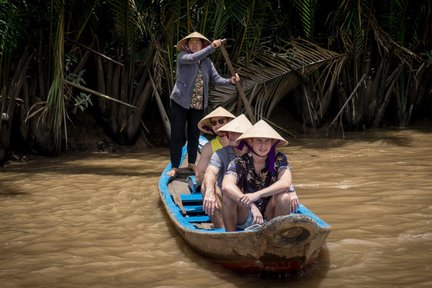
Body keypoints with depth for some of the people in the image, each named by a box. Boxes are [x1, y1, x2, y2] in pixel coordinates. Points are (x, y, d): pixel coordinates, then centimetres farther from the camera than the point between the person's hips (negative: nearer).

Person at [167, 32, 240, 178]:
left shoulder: (207, 62, 7)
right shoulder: (183, 56, -7)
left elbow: (216, 79, 1)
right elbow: (193, 58, -28)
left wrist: (230, 81, -18)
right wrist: (212, 47, -38)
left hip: (199, 104, 4)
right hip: (181, 101, -4)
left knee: (194, 135, 13)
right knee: (177, 135, -2)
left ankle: (192, 163, 27)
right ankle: (174, 167, 4)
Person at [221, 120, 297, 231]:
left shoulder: (279, 159, -8)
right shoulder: (240, 162, -12)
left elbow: (285, 183, -27)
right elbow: (226, 186, -31)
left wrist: (257, 195, -39)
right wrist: (252, 206, -42)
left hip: (270, 218, 1)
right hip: (244, 219, 0)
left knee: (283, 197, -28)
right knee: (229, 194, -27)